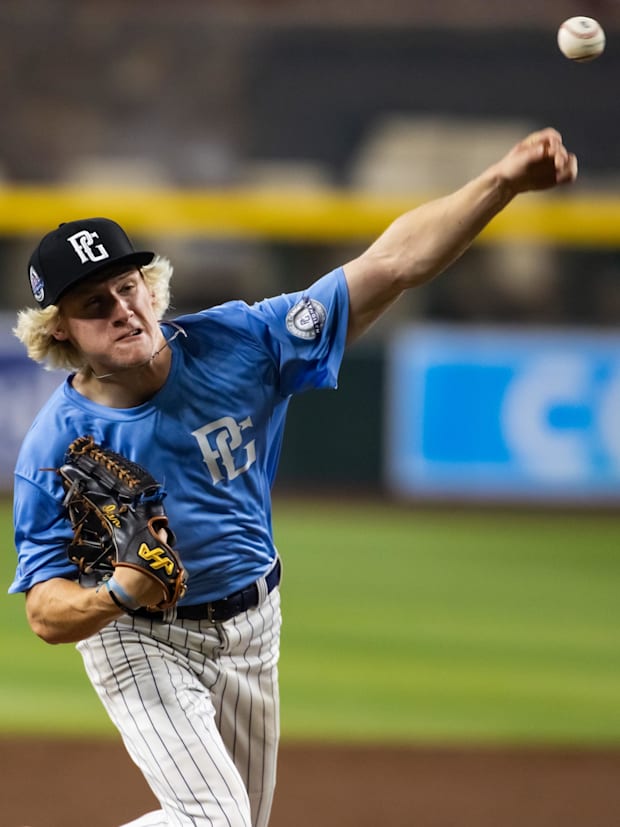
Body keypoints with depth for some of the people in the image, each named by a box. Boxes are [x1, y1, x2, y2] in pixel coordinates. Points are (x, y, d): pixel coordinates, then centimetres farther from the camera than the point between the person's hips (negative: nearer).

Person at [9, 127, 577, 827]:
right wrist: (118, 592, -44)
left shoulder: (233, 344, -17)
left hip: (251, 624, 4)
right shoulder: (56, 447, -22)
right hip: (140, 639, -4)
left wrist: (504, 180, -32)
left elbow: (391, 265, -20)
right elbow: (46, 614, -21)